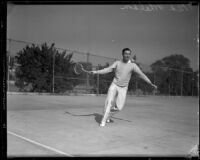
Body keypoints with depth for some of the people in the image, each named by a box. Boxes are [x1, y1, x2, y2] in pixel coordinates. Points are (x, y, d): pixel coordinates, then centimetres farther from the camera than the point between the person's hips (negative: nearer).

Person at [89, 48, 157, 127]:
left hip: (123, 88, 0)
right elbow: (108, 69, -7)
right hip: (114, 85, 0)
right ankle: (103, 121, -5)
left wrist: (151, 83, -17)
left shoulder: (133, 65, -6)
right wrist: (96, 72, -18)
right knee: (109, 102, -17)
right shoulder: (117, 63, -1)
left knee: (119, 107, -7)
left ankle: (109, 115, 23)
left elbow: (141, 74, -10)